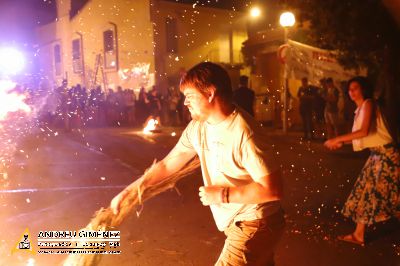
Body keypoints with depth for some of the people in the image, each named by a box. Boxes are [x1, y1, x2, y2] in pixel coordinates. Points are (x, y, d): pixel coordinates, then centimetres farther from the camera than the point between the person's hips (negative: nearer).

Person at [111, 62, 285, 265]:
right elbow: (168, 164, 5)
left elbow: (273, 190, -27)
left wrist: (223, 195, -22)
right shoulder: (198, 127, -2)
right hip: (235, 223, 8)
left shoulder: (243, 132, -27)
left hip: (254, 224, -7)